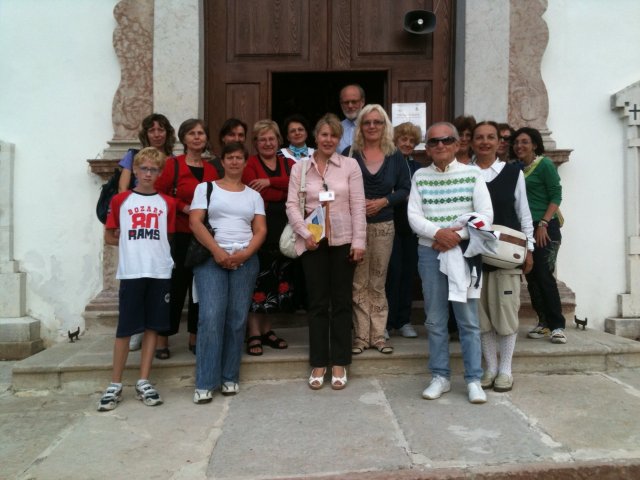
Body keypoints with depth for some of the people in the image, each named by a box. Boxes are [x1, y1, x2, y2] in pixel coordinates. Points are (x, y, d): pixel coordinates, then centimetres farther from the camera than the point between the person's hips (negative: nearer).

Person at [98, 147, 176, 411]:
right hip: (131, 272, -1)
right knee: (125, 328, 0)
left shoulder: (167, 203, 9)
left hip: (160, 272, 1)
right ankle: (115, 385, 11)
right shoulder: (120, 200, 7)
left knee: (152, 326, 4)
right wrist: (131, 242, 5)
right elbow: (109, 237, 11)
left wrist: (153, 245, 3)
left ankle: (143, 382, 14)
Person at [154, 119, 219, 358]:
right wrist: (184, 207, -13)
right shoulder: (173, 164, -2)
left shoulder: (211, 169, 10)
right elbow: (158, 195, -5)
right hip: (180, 235, -4)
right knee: (176, 286, 0)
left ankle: (195, 337, 21)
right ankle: (163, 338, 15)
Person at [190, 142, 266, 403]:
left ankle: (230, 377, 12)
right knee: (211, 317, -12)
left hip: (245, 259, 2)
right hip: (211, 257, -2)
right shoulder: (205, 188, 11)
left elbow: (261, 230, 8)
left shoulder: (253, 195, 17)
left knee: (237, 318, 0)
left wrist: (245, 253, -10)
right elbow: (195, 222, 0)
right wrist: (217, 251, -12)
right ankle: (205, 383, -5)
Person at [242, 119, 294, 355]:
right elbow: (254, 194, -16)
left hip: (283, 225, 5)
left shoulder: (288, 163, 15)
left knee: (278, 276, 9)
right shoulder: (250, 163, 1)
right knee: (258, 277, -6)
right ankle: (254, 333, 4)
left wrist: (270, 181, -16)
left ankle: (266, 329, 23)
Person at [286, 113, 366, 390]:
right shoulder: (300, 168, 6)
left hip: (343, 241, -1)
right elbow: (292, 205, 1)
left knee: (341, 301, 6)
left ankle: (339, 363, 17)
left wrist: (359, 241, -7)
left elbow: (358, 206, -1)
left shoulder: (350, 165, 2)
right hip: (312, 242, 1)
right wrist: (305, 233, -12)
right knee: (317, 303, 6)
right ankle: (318, 363, 17)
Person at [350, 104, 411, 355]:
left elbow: (405, 188, 5)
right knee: (358, 283, 1)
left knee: (378, 282, 7)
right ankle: (361, 335, 11)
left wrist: (383, 201, -10)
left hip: (383, 226, 2)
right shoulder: (350, 154, 2)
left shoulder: (395, 156, 7)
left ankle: (378, 335, 16)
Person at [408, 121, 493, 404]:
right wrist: (438, 233, -19)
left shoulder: (472, 174, 3)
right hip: (429, 252, 2)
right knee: (435, 320, 7)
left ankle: (473, 380, 13)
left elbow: (485, 214, -4)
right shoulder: (419, 177, 7)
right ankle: (440, 377, 19)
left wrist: (458, 235, -16)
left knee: (468, 319, 2)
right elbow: (413, 216, -2)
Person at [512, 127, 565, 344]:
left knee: (544, 275, -10)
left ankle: (557, 325, -2)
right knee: (531, 277, 6)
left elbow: (556, 195, -8)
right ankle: (544, 323, 16)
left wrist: (543, 224, -16)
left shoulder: (544, 164, -5)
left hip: (545, 227, -6)